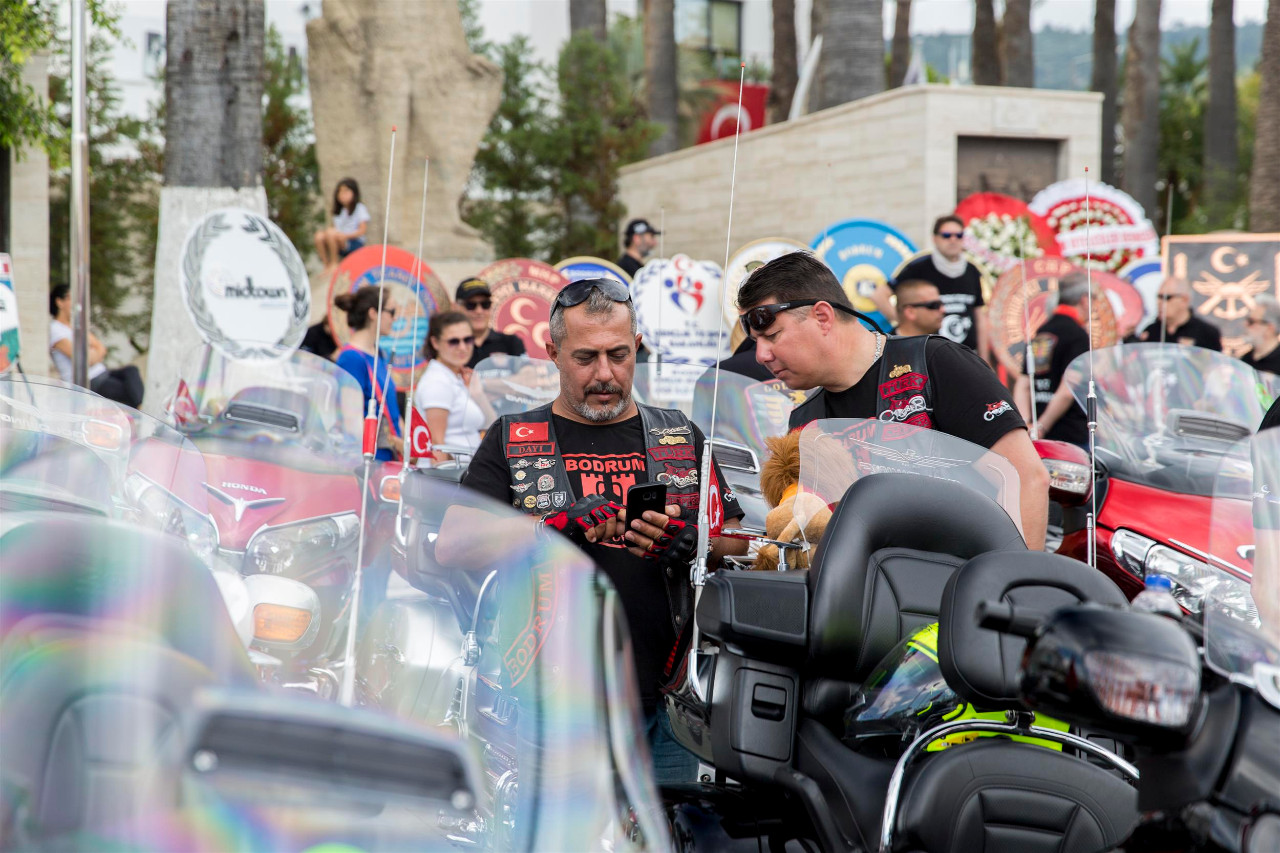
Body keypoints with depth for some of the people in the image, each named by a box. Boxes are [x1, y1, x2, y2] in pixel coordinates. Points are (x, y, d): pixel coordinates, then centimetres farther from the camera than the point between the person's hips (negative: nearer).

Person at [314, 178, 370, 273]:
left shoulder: (360, 208, 1)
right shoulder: (339, 211, 19)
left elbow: (363, 230, -10)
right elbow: (337, 229, 12)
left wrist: (346, 236, -21)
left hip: (356, 244, -6)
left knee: (331, 233, -31)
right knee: (319, 236, -21)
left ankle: (334, 264, -20)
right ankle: (326, 266, -18)